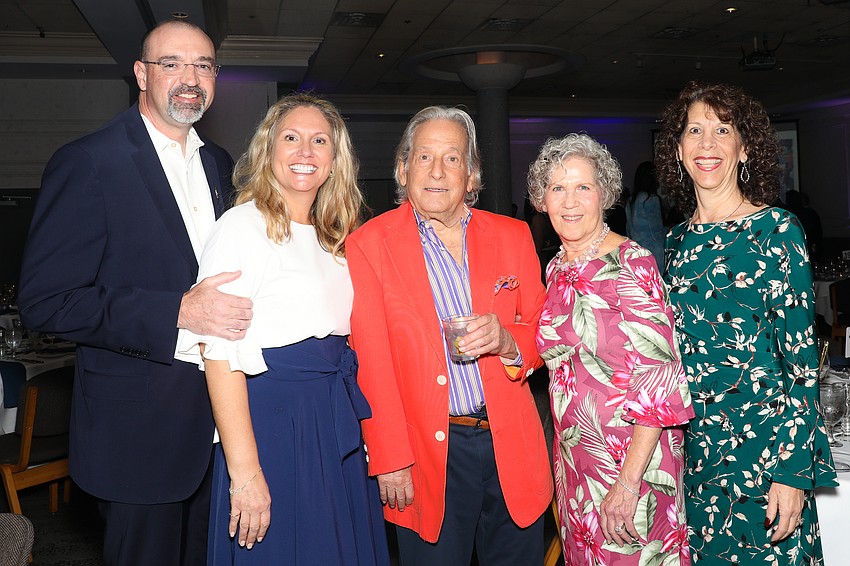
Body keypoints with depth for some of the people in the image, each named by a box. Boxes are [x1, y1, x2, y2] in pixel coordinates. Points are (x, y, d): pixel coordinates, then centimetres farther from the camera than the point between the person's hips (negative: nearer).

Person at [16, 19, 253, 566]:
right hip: (140, 430, -6)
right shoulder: (88, 163, -12)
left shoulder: (220, 165, 10)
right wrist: (179, 312, -25)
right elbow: (46, 301, -17)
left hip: (221, 419, 6)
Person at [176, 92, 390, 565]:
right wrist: (244, 471, -22)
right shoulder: (242, 226, -11)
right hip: (272, 425, -7)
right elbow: (221, 354, -18)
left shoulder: (332, 239, 13)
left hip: (336, 431, 8)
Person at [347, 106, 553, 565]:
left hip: (512, 445, 3)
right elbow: (372, 362, -6)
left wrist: (507, 341, -13)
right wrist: (391, 460, -9)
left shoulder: (512, 235, 6)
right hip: (429, 453, -3)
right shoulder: (369, 245, -4)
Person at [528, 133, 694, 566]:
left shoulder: (631, 263, -16)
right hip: (575, 457, 7)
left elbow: (660, 379, -21)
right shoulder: (557, 269, 6)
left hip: (632, 456, -7)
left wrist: (628, 482, -24)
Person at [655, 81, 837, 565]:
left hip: (762, 449, -5)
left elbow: (801, 357, -10)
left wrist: (792, 471, -14)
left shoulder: (776, 229, -8)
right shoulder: (677, 241, 7)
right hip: (692, 448, 5)